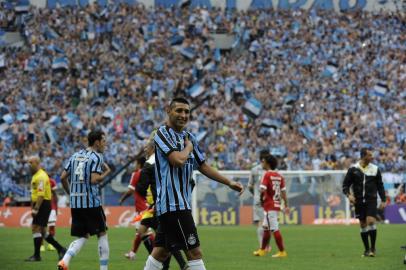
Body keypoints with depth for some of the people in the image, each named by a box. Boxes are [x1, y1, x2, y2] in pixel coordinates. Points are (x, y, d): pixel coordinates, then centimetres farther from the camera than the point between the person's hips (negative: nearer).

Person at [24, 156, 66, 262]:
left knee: (36, 229, -10)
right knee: (42, 231, 11)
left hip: (43, 205, -10)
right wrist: (32, 207, 23)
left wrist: (36, 209, -26)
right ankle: (60, 249, 16)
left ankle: (36, 255, -6)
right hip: (39, 205, 10)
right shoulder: (35, 176, 18)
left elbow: (41, 194, -23)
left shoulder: (41, 176, -15)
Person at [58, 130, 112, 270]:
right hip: (91, 202, -6)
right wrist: (106, 172, 0)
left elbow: (63, 177, 11)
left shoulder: (75, 156, 13)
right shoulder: (96, 157, -7)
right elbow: (94, 180, -18)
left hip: (75, 203, 6)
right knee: (102, 234, 8)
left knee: (83, 237, 11)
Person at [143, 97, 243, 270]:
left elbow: (202, 166, 24)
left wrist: (229, 183, 22)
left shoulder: (189, 137, 17)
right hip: (173, 203, -9)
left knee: (161, 252, 11)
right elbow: (178, 160, -23)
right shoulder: (163, 133, -9)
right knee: (194, 252, -10)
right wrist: (188, 147, -3)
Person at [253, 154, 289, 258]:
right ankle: (262, 250, 29)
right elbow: (283, 191, 8)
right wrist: (286, 205, 11)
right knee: (266, 228, 19)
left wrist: (261, 199, -3)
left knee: (275, 229, -6)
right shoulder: (279, 176, 9)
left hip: (269, 205, -9)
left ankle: (282, 252, -5)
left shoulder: (267, 174, -12)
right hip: (276, 205, 9)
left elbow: (262, 189, -22)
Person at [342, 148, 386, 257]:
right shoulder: (353, 169, -1)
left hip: (371, 200, -1)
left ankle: (373, 248, -6)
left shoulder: (375, 169, 3)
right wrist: (349, 194, -14)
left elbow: (380, 185, 10)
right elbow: (345, 185, 4)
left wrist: (383, 200, 5)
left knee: (371, 221, -16)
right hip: (359, 201, 1)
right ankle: (367, 249, 15)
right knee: (363, 225, 4)